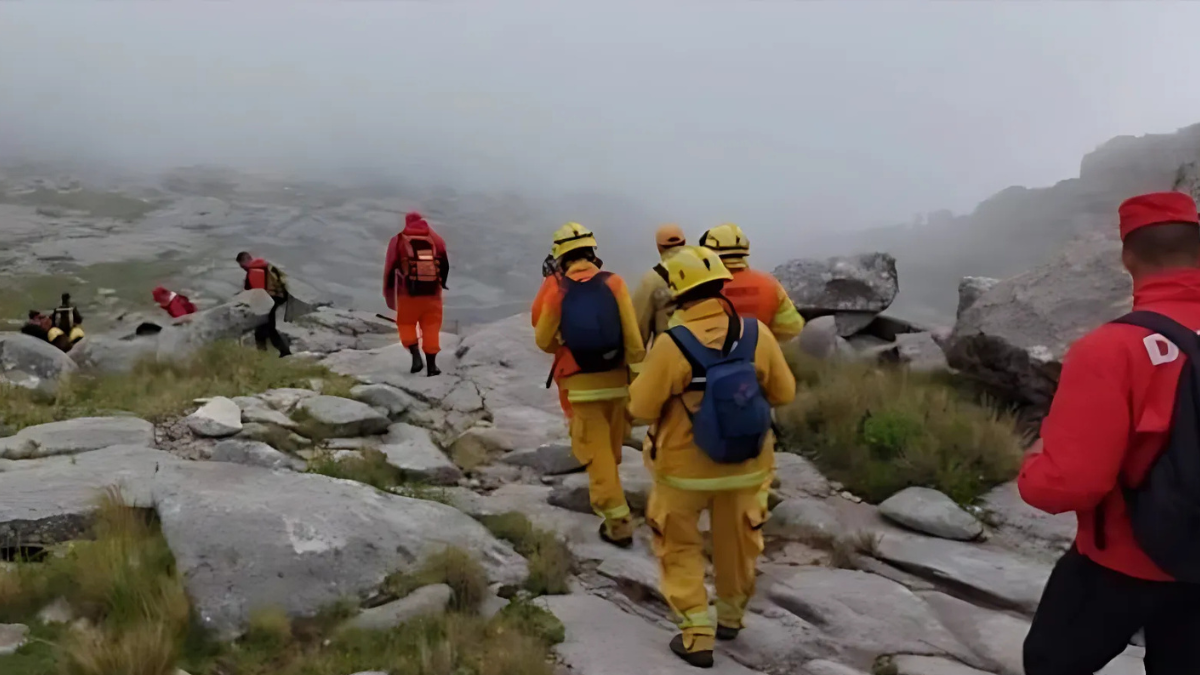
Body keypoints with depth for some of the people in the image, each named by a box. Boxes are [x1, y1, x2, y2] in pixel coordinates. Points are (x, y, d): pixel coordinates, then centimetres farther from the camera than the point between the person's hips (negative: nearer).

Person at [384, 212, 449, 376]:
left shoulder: (399, 241, 2)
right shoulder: (435, 239, 6)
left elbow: (390, 268, 1)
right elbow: (445, 264, 8)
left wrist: (389, 292, 11)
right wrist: (441, 282, 25)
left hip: (408, 294, -1)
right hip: (432, 293, 1)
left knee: (406, 324, 15)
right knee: (431, 328, 9)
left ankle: (416, 356, -5)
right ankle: (432, 365, 7)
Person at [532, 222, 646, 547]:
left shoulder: (555, 289, -8)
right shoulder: (614, 283, -8)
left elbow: (544, 341, 1)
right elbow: (633, 338, -10)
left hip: (580, 384, -2)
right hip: (615, 380, 2)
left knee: (596, 452, 5)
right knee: (611, 448, 21)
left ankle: (617, 520, 0)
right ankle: (605, 495, 41)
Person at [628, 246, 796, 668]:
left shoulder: (671, 346, -24)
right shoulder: (757, 334, -14)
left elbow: (641, 409, -15)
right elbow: (783, 394, -2)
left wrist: (644, 378, 4)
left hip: (684, 468, -3)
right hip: (744, 466, 3)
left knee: (680, 548, 18)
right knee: (737, 545, 24)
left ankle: (697, 635, 17)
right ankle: (731, 617, 44)